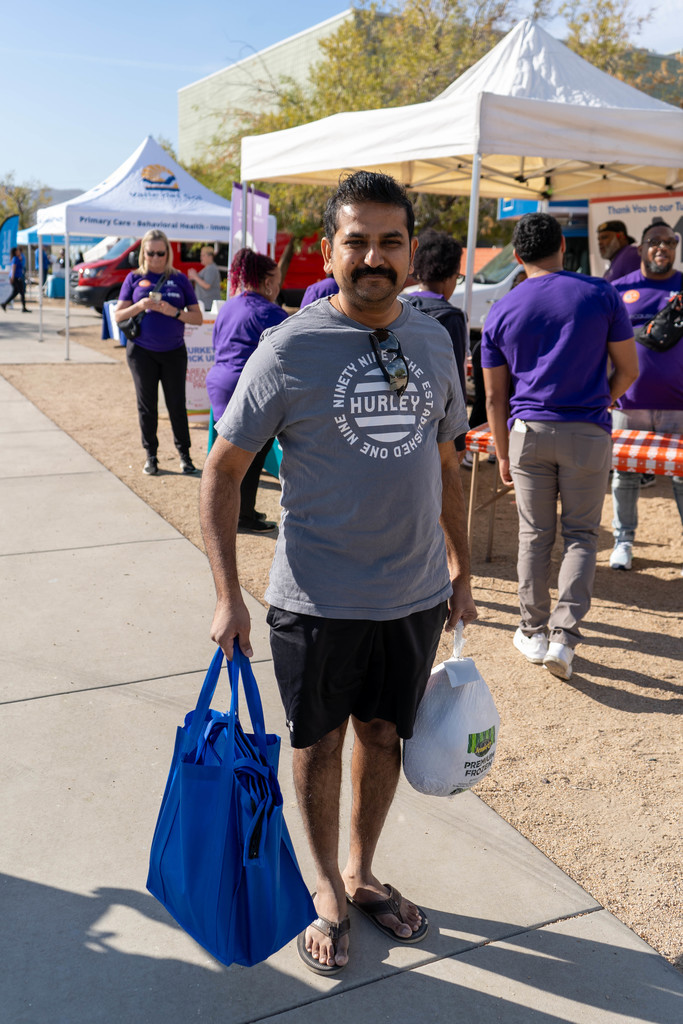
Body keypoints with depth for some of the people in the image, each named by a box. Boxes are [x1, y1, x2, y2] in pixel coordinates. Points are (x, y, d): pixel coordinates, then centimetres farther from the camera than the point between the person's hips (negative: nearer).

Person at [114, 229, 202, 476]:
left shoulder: (179, 279, 5)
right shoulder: (134, 278, 5)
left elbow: (197, 317, 2)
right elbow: (118, 315, 3)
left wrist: (173, 311, -15)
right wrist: (140, 306, -14)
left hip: (174, 352, 0)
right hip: (142, 352, 0)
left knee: (177, 404, 2)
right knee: (147, 405, 6)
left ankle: (184, 454, 13)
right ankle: (151, 456, 16)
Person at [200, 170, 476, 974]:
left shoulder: (433, 341, 2)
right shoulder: (290, 348, -12)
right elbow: (222, 470, -8)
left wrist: (461, 572, 13)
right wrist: (228, 596, -14)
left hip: (417, 595, 4)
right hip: (318, 600, -4)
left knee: (383, 735, 18)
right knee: (320, 744, 13)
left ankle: (362, 874, 42)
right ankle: (327, 891, 37)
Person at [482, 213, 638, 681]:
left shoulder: (501, 313, 4)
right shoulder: (601, 294, -1)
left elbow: (495, 396, 7)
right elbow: (628, 369, 3)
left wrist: (504, 455, 15)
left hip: (529, 431, 2)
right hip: (588, 432, -1)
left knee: (535, 536, 12)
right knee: (581, 535, 8)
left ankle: (534, 632, 21)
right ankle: (563, 636, -1)